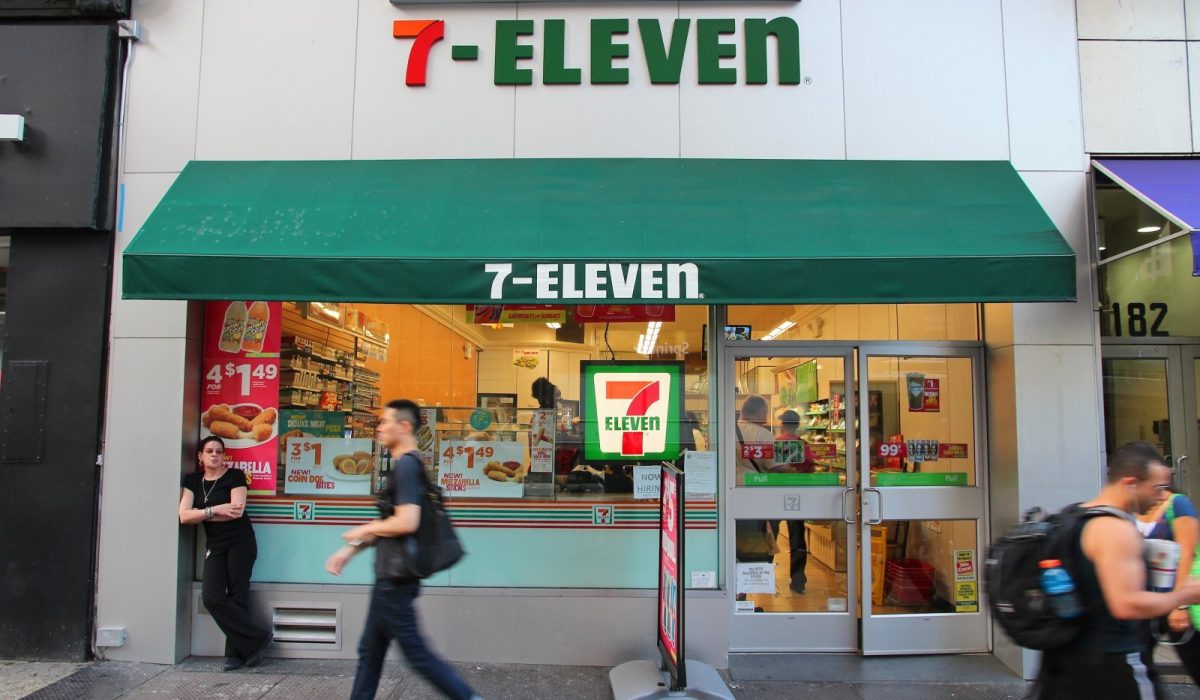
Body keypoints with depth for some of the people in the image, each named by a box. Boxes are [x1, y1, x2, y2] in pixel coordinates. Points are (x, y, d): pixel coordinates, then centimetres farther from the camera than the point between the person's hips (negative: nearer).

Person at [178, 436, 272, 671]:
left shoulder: (235, 476, -2)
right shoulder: (192, 481, 11)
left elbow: (237, 511, -14)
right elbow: (184, 516, 0)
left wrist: (201, 514, -5)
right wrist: (215, 510, -12)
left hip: (240, 543, -4)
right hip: (214, 546, 4)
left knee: (237, 596, -7)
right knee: (212, 598, -9)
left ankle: (237, 652, 4)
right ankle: (258, 637, -2)